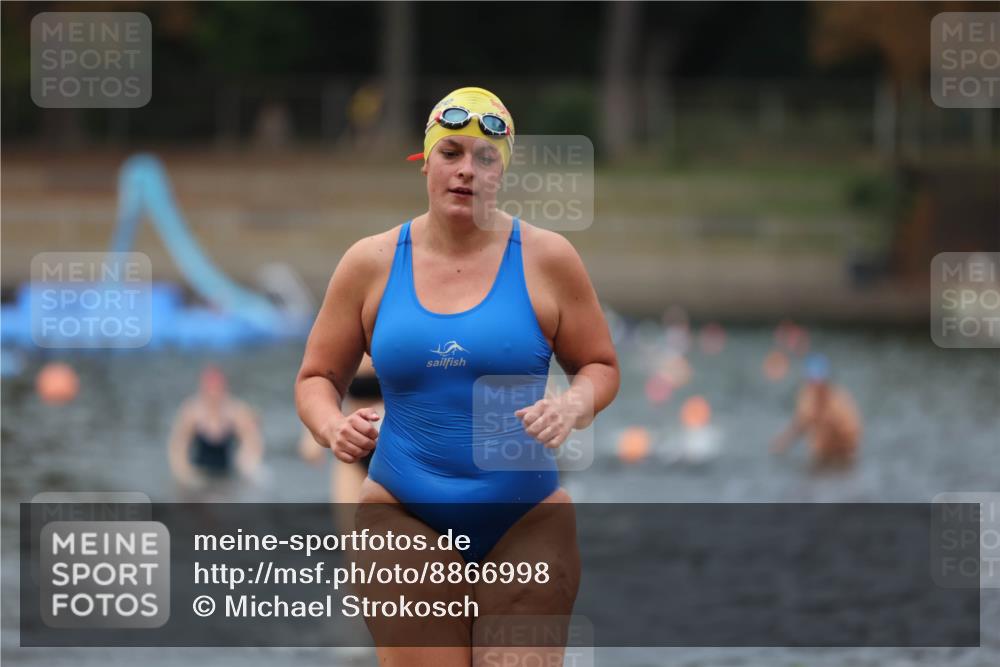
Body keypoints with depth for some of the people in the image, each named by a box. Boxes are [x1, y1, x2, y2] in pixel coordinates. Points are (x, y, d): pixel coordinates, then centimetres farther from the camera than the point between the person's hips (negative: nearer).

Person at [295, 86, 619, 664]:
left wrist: (573, 407, -14)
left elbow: (601, 366, 9)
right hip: (406, 524, 1)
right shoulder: (372, 263, 5)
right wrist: (333, 429, -10)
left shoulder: (546, 258, 2)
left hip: (525, 527, -1)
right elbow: (318, 377, 13)